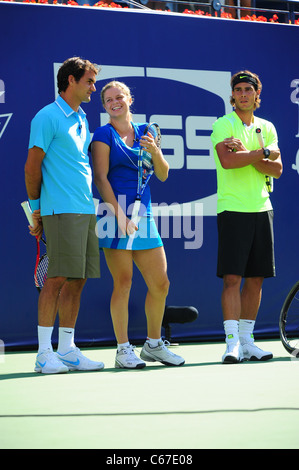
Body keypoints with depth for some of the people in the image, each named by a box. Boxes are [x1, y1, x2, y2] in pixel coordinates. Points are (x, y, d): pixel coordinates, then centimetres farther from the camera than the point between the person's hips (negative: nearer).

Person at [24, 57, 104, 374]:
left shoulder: (81, 119, 19)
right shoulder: (47, 117, -6)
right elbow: (32, 166, -7)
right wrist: (36, 209, -4)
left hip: (86, 210, 8)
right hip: (61, 211, -8)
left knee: (76, 280, 7)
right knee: (57, 279, -9)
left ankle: (67, 349, 12)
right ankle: (44, 353, -4)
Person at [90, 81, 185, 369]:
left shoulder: (144, 132, 15)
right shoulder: (104, 135, 0)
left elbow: (163, 175, 14)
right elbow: (100, 178, -7)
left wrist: (155, 151, -6)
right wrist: (120, 215, -15)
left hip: (144, 217, 6)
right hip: (115, 214, -5)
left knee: (160, 284, 6)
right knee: (123, 282, -6)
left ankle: (153, 345, 21)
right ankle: (123, 350, 0)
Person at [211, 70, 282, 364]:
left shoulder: (267, 127, 13)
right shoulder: (223, 125, -1)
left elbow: (277, 169, 1)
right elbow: (227, 160, -19)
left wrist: (247, 155, -12)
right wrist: (262, 153, -10)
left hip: (262, 208, 5)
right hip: (232, 209, -5)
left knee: (256, 279, 6)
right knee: (232, 278, -10)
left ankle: (247, 341, 14)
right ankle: (232, 343, -10)